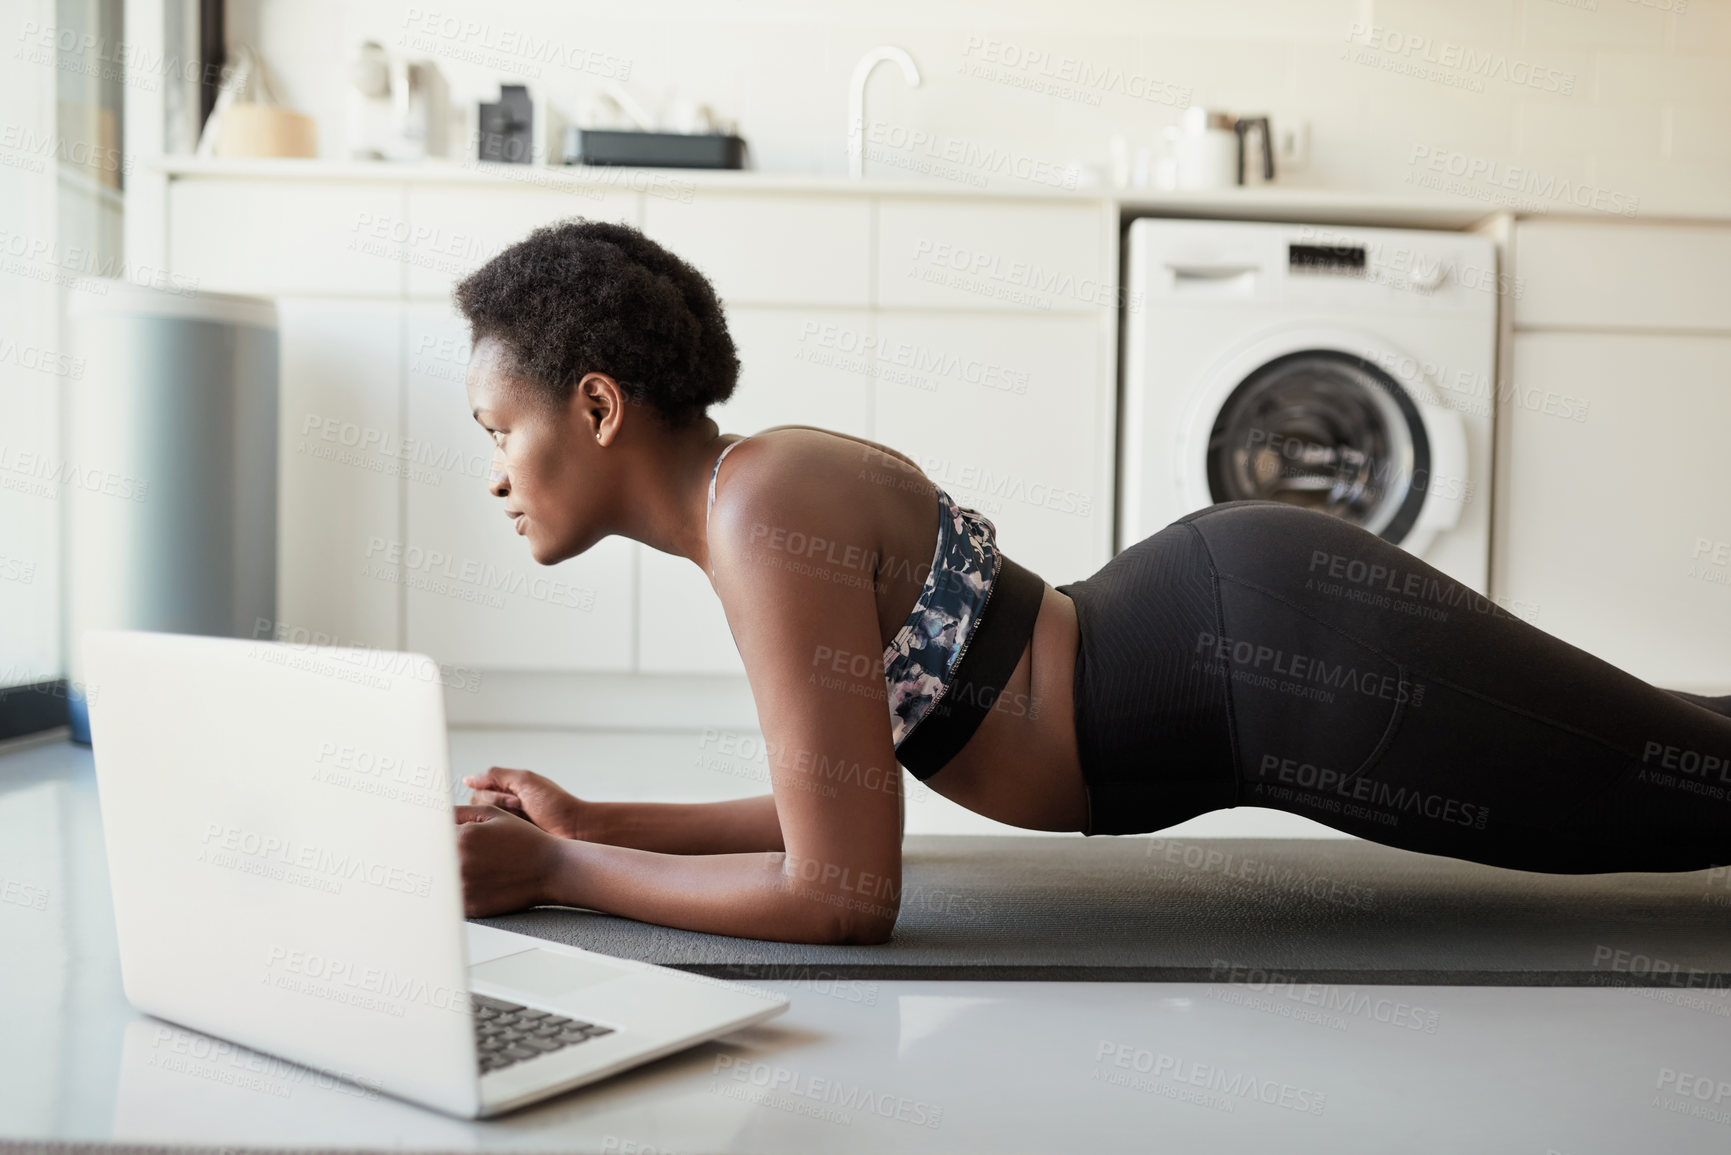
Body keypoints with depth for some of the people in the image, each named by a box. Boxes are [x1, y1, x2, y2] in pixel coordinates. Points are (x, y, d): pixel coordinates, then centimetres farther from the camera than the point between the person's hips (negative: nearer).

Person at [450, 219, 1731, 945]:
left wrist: (553, 871, -16)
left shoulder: (769, 515, -24)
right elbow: (839, 793, 11)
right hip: (1229, 609, 8)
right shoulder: (746, 492, 5)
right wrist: (595, 821, 5)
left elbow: (844, 892, -24)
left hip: (1279, 648, -8)